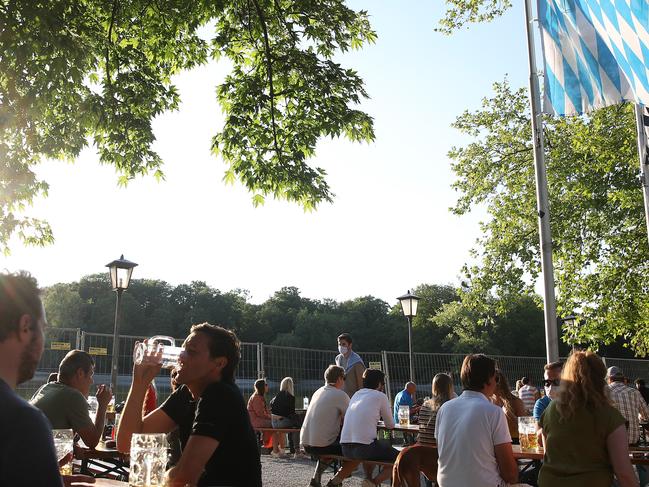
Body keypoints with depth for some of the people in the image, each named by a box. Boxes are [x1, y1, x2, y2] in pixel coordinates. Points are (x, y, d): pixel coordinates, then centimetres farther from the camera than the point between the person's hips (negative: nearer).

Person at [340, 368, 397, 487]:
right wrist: (389, 422, 29)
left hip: (345, 448, 7)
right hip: (364, 448, -7)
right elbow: (390, 425, 9)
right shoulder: (380, 396, 2)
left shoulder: (356, 394, 18)